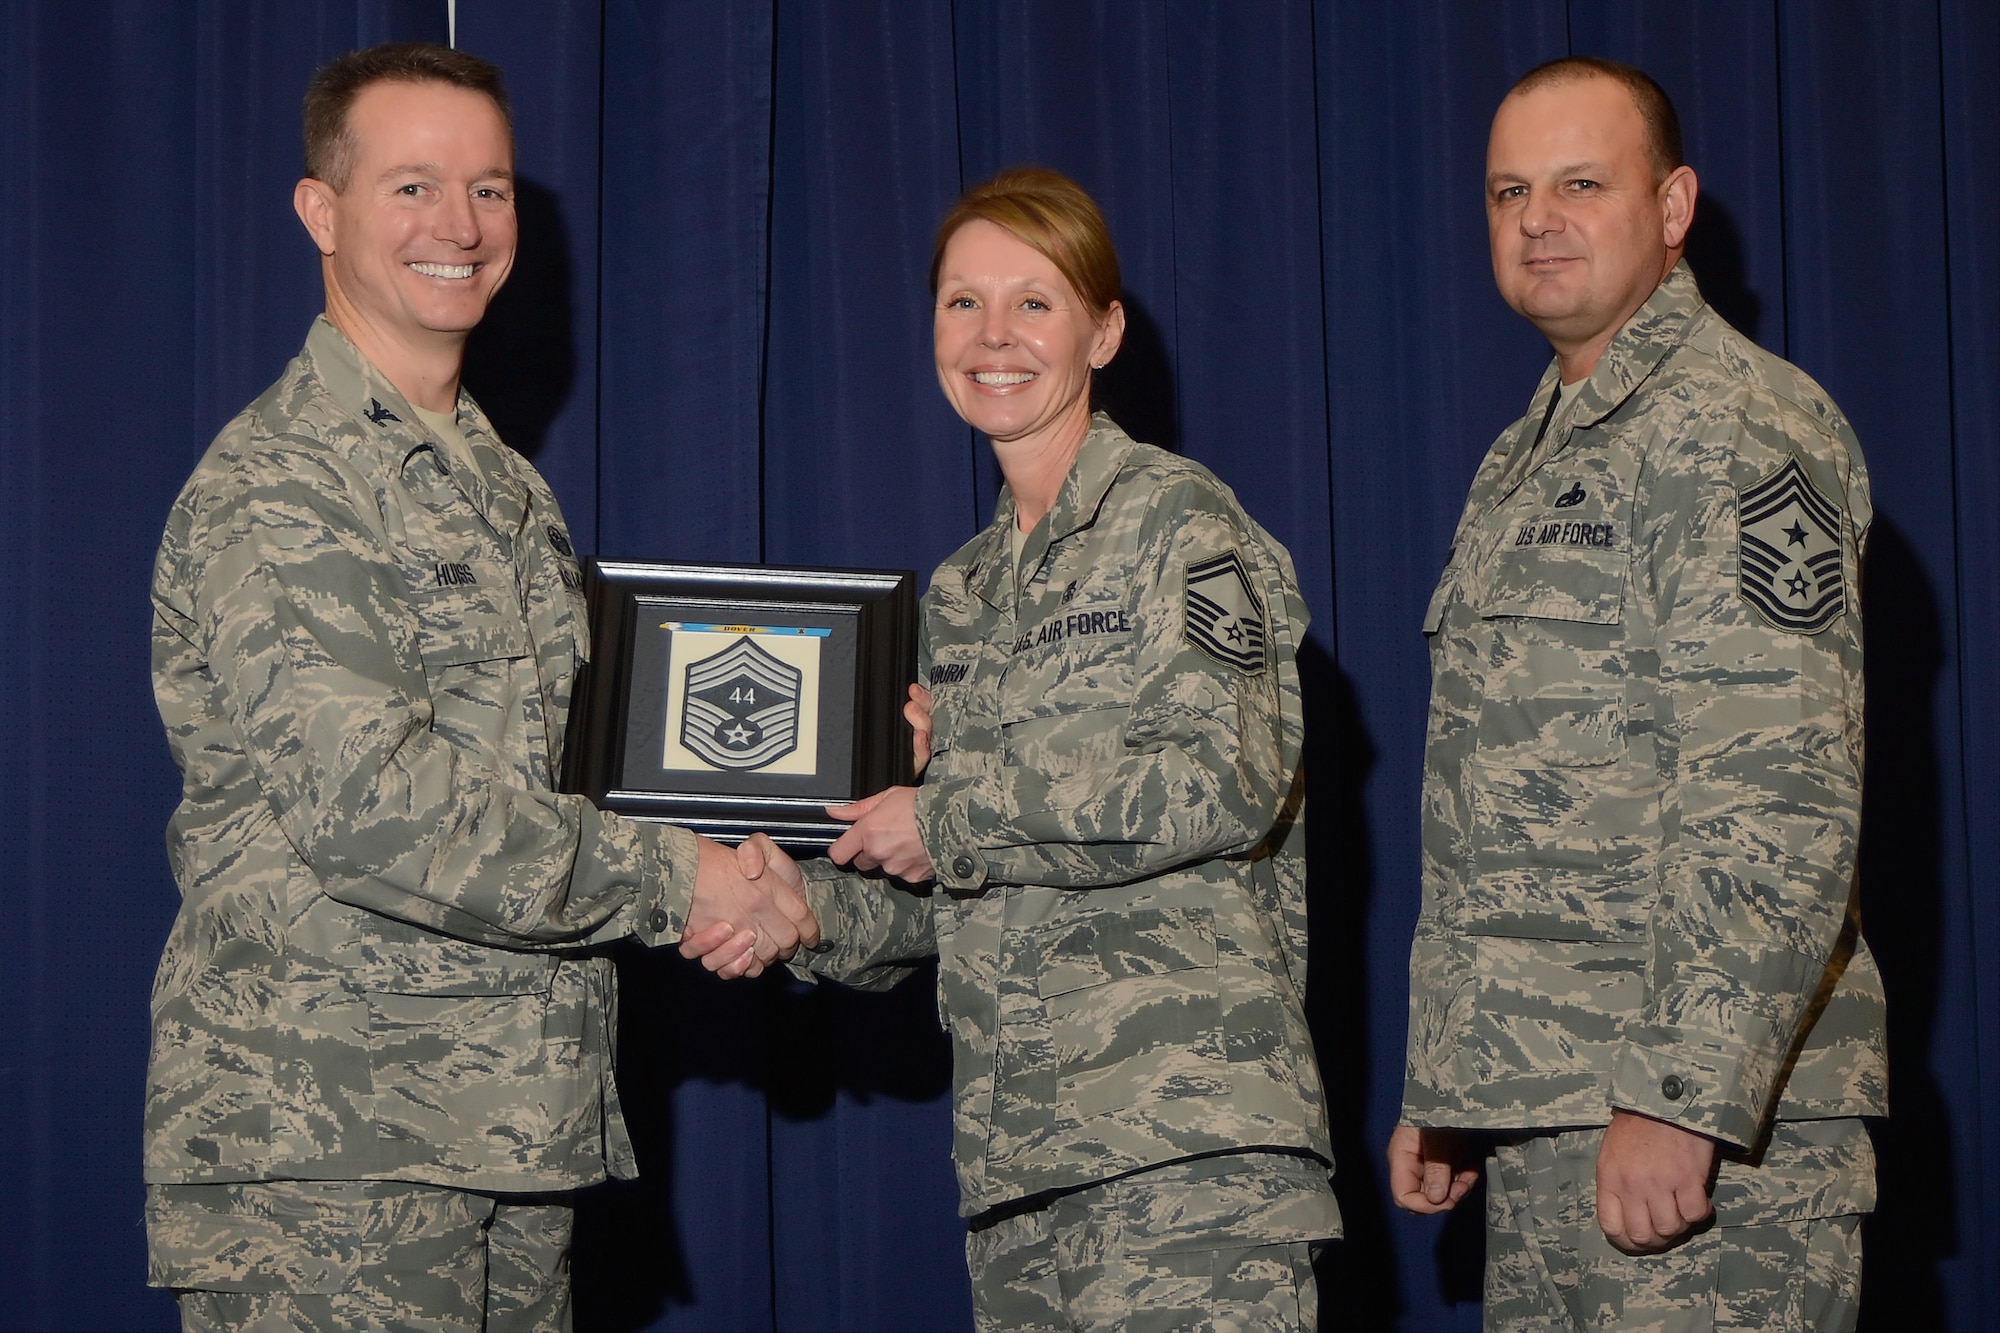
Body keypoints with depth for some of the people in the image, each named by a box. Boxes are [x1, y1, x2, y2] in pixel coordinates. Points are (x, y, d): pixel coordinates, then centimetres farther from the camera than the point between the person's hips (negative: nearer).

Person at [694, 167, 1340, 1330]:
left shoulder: (1177, 520, 0)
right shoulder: (961, 597, 20)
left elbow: (1225, 786, -14)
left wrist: (948, 818, -9)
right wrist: (807, 904, 0)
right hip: (1019, 1146, 7)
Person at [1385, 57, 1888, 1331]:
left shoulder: (1733, 428, -9)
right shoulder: (1523, 461, 20)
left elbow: (1782, 807, -18)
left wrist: (1682, 1099, -23)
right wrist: (1438, 1090, 19)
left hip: (1715, 1116, -8)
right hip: (1542, 1124, 9)